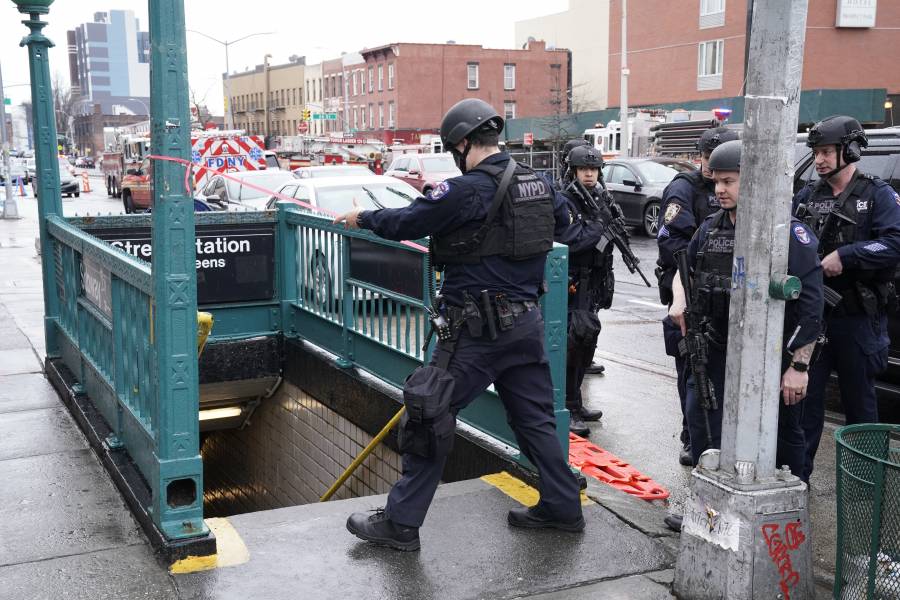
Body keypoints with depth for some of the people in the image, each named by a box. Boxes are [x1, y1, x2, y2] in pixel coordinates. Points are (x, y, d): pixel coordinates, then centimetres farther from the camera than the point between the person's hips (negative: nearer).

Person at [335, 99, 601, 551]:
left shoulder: (468, 190, -17)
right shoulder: (539, 184, 7)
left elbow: (406, 223, -11)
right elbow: (564, 230, 22)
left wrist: (363, 219, 6)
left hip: (478, 328, -8)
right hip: (526, 322, 8)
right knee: (534, 417, 18)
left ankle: (401, 523, 9)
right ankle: (563, 508, 27)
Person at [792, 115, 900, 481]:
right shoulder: (808, 197, 11)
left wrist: (845, 255, -20)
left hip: (858, 318, -3)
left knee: (859, 399, 10)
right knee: (805, 394, 6)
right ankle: (797, 473, 15)